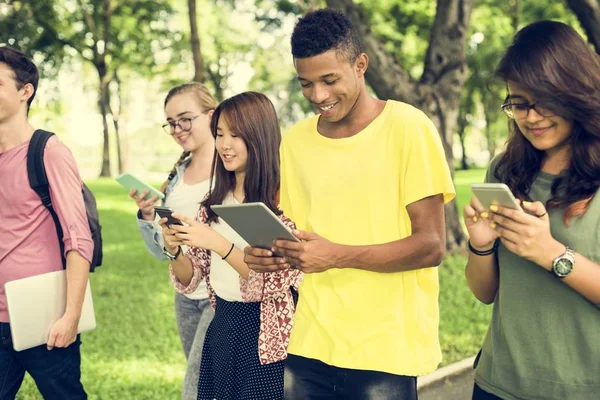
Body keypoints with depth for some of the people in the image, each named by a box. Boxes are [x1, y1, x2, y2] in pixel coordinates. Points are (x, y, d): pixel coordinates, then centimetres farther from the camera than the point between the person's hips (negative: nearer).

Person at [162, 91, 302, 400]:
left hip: (265, 337, -6)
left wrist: (217, 242, -27)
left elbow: (275, 281, -19)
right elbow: (191, 279, 7)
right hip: (221, 329, 6)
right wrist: (174, 250, -14)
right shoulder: (214, 202, 6)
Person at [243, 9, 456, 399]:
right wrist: (271, 252, -7)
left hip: (385, 349, -4)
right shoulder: (294, 141, 6)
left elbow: (430, 246, -12)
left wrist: (338, 256, -22)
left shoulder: (408, 127, -9)